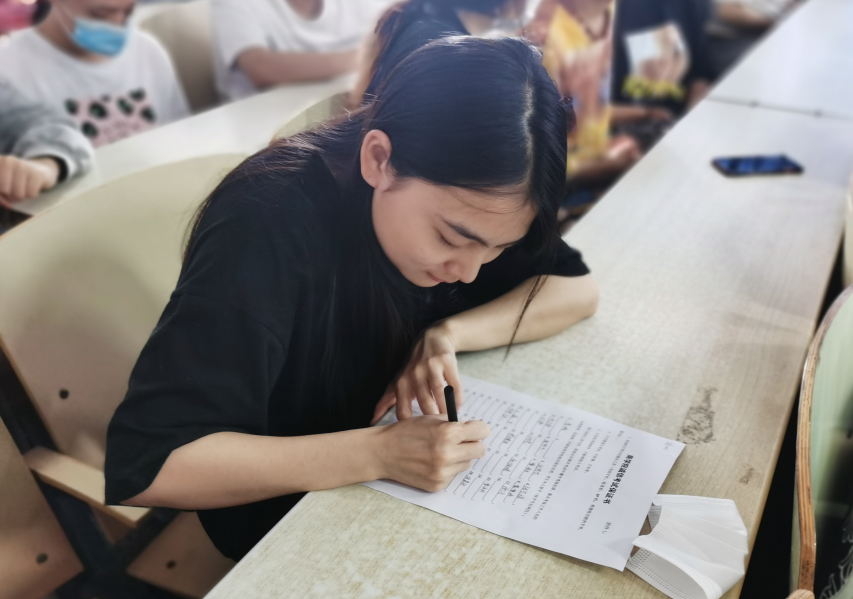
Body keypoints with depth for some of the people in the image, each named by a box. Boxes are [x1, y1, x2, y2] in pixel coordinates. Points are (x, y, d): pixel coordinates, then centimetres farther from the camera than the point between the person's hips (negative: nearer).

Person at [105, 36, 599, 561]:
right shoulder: (269, 227, -30)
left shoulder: (451, 188, -12)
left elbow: (577, 289, -7)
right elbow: (142, 463, -33)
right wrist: (377, 453, -38)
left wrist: (450, 333, -24)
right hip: (284, 512, -5)